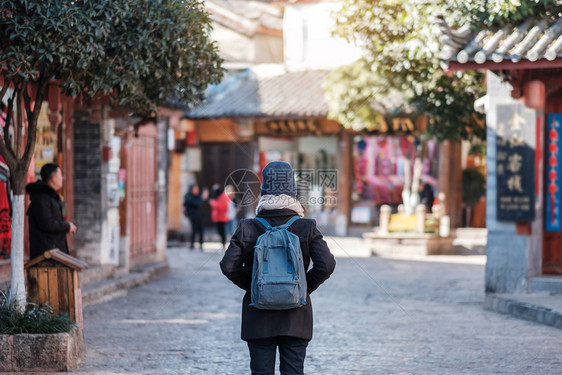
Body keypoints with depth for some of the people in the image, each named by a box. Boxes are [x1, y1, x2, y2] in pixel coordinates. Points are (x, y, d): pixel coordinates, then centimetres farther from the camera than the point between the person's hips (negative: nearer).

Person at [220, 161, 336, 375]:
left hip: (258, 317, 0)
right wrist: (306, 287, 4)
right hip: (296, 317, 0)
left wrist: (251, 285, 8)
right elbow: (326, 264, -11)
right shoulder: (307, 228, -5)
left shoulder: (247, 228, -5)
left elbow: (229, 266, -8)